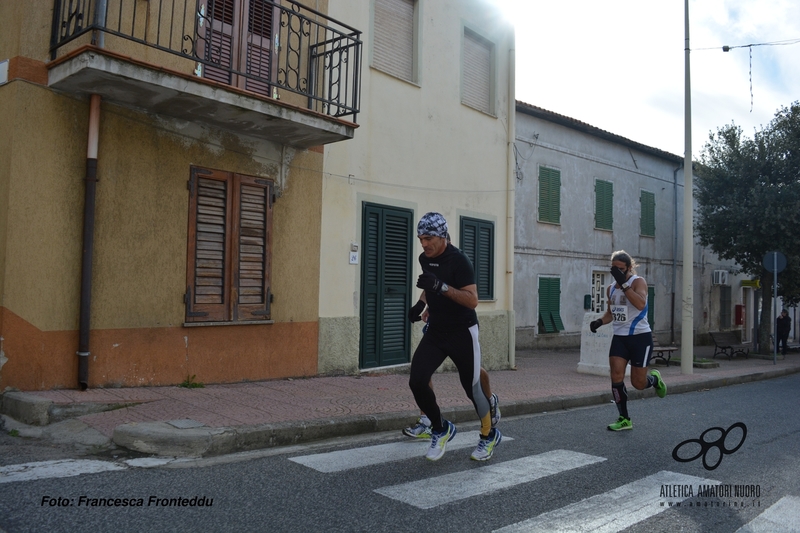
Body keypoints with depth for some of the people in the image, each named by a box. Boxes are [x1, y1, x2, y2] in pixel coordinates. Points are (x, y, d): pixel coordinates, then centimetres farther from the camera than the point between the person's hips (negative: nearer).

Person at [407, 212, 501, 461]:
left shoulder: (458, 261, -19)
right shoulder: (424, 259, 3)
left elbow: (472, 300, -28)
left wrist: (441, 287, -37)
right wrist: (421, 303, 12)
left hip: (462, 333, -6)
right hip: (435, 331, 6)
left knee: (472, 388, 4)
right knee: (417, 382, -9)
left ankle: (489, 436, 30)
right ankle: (441, 429, 13)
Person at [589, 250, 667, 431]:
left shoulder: (638, 281, -11)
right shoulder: (611, 288, 8)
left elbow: (640, 304, -31)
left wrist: (624, 283, -31)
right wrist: (599, 321, 1)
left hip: (640, 337, -5)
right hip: (619, 337, 5)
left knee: (638, 383, 0)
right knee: (616, 377, -8)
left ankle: (654, 378, 36)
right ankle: (624, 419, 4)